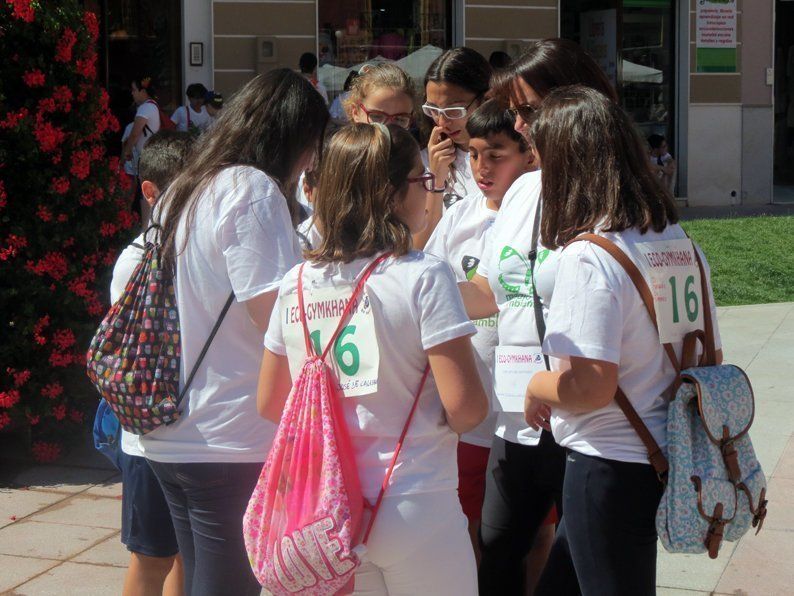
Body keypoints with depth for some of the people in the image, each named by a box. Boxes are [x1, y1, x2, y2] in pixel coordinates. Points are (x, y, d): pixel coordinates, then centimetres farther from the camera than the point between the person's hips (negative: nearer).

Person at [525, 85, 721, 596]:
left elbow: (591, 386, -25)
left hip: (610, 467, -8)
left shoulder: (588, 256, -21)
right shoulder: (679, 242, 4)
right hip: (668, 456, 8)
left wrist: (539, 387, -5)